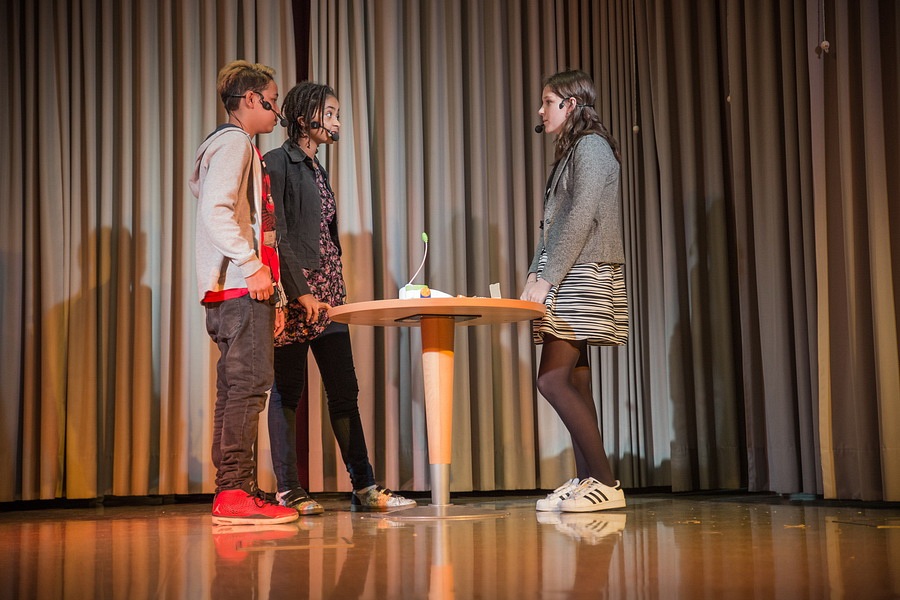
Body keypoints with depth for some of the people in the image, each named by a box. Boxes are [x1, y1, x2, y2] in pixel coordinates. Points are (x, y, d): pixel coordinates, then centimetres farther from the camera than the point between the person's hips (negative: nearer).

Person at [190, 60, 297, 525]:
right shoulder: (233, 141, -4)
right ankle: (234, 492, -12)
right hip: (239, 289, -10)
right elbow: (215, 210, -19)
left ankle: (236, 493, 11)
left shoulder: (242, 147, 27)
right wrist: (253, 267, -20)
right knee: (247, 385, -13)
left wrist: (272, 296, 22)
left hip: (248, 290, 10)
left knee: (240, 389, 8)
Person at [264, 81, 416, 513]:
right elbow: (277, 235, -13)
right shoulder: (278, 163, -4)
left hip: (328, 293, 8)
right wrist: (300, 292, -18)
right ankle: (288, 492, 3)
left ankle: (364, 489, 9)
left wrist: (335, 291, 14)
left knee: (344, 391, 6)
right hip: (295, 295, -8)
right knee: (287, 392, -2)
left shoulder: (317, 170, 21)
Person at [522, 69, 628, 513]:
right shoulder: (569, 152, 22)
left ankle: (605, 483, -12)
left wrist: (546, 278, -20)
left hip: (584, 278, -9)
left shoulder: (591, 146, -7)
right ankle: (586, 481, 8)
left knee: (552, 380, -15)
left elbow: (581, 219, -17)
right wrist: (534, 277, 10)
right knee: (574, 384, 6)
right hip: (566, 282, 9)